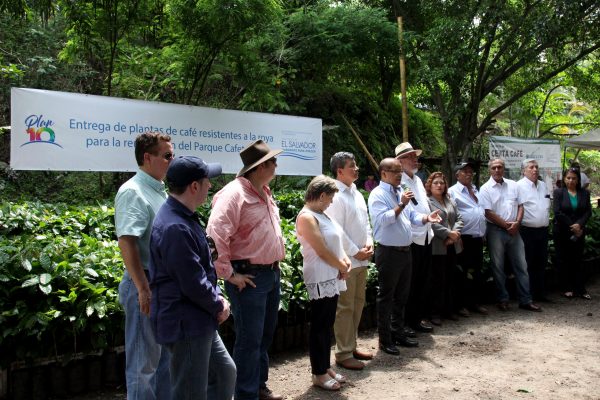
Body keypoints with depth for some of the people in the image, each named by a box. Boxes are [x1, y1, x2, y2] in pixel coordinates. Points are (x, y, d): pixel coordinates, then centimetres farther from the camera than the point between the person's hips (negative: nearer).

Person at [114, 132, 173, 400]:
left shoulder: (159, 191, 13)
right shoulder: (133, 192, -15)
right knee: (144, 360, 2)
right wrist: (144, 290, -26)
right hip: (146, 285, -9)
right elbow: (126, 242, -23)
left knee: (165, 355, 19)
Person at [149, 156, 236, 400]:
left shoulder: (184, 217, 9)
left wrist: (217, 298, 5)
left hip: (200, 322, 10)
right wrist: (219, 306, -7)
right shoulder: (175, 228, -26)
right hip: (185, 325, -10)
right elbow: (193, 284, -24)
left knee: (225, 372, 22)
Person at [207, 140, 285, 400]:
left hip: (272, 273, 9)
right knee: (249, 340, -1)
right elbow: (215, 236, -26)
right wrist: (229, 274, -21)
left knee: (266, 335, 19)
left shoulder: (265, 193, 13)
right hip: (249, 277, -9)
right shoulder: (234, 193, -17)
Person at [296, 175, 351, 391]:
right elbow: (322, 252, -19)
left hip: (332, 277, 9)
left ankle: (326, 367, 26)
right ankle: (318, 374, 10)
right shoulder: (306, 217, -16)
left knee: (328, 325, 15)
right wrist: (342, 268, -7)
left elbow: (335, 242, 17)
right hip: (320, 279, -9)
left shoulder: (320, 214, 14)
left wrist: (345, 260, 0)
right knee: (319, 326, 0)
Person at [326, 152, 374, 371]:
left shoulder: (357, 194, 13)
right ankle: (343, 354, 10)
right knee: (345, 308, -1)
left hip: (361, 259, 9)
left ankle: (351, 346, 29)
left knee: (357, 304, 16)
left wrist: (369, 242, 1)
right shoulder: (336, 197, -14)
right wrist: (356, 252, -14)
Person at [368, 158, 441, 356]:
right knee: (386, 297, 1)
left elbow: (412, 216, 15)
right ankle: (385, 340, 10)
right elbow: (383, 219, -24)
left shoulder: (401, 192, 14)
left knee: (401, 295, 18)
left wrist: (427, 218, -3)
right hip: (389, 253, -9)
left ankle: (398, 332, 31)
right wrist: (401, 205, -23)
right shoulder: (377, 195, -11)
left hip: (405, 251, 9)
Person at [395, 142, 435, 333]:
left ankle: (421, 315, 29)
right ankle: (412, 319, 16)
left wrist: (430, 229, 18)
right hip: (412, 239, -9)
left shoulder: (418, 179, 16)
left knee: (424, 280, 16)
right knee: (411, 282, 4)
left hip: (426, 236, 9)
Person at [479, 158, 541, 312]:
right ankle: (503, 299, 16)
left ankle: (525, 300, 14)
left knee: (521, 265, 6)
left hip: (514, 230, 4)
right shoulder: (486, 189, -5)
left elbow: (520, 206, 8)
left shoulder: (513, 185, 8)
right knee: (498, 266, 5)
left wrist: (517, 223, -8)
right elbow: (488, 213, -11)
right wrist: (507, 225, -10)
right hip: (496, 230, -4)